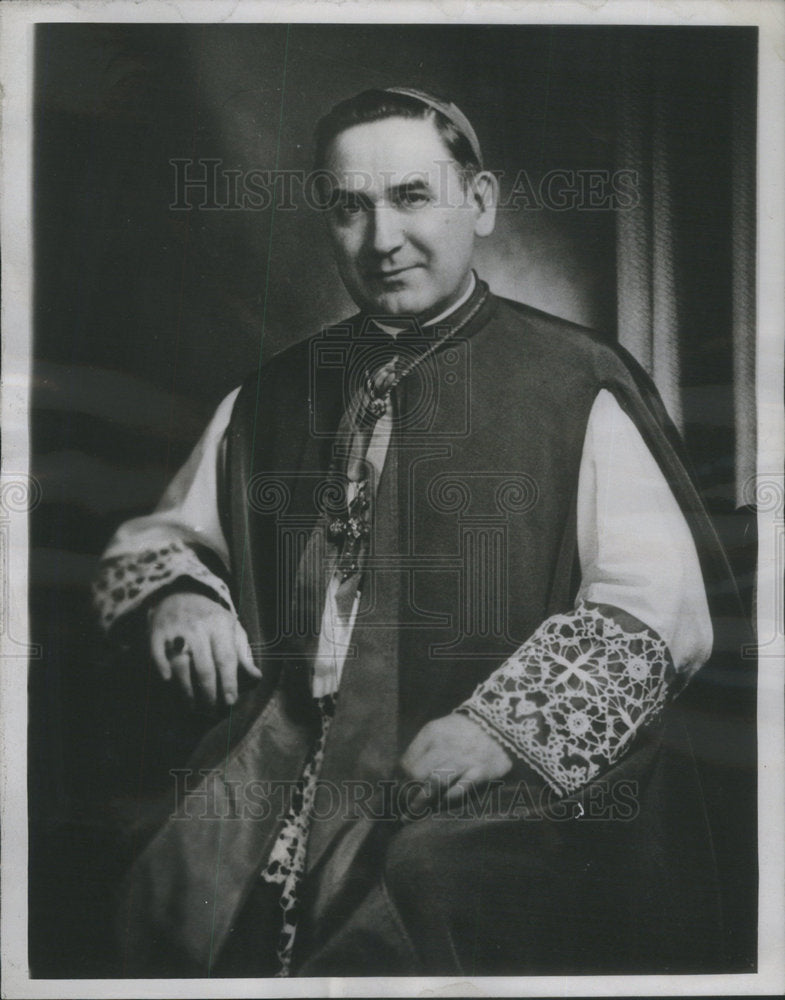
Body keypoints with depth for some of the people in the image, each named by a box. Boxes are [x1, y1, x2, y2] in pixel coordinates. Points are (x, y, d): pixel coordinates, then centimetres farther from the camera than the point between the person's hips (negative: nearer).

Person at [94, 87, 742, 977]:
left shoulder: (576, 384, 2)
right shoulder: (272, 396, 17)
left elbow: (661, 607, -6)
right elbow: (162, 532, 27)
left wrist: (505, 724, -19)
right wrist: (176, 596, 3)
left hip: (515, 774, -3)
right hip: (291, 751, 4)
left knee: (430, 880, -32)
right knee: (172, 885, -22)